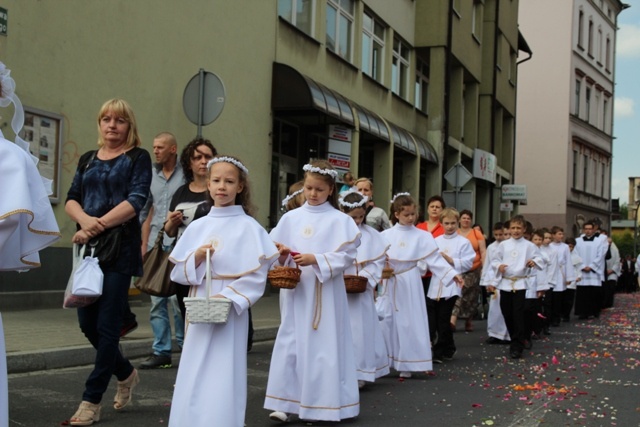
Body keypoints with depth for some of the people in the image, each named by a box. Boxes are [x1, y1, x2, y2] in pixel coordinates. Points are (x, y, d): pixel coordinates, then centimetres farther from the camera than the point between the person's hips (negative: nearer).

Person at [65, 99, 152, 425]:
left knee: (107, 324, -4)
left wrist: (97, 226, -17)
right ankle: (126, 374, 30)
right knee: (87, 322, 7)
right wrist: (84, 220, -14)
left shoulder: (138, 157, 1)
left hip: (121, 247, -5)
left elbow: (136, 201, -11)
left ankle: (91, 400, 4)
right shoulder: (88, 160, 16)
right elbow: (71, 199, 8)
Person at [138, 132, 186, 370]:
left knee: (177, 297, -7)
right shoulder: (152, 176, 15)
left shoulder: (185, 176, -1)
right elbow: (148, 213, 18)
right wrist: (144, 245, 14)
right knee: (157, 301, 5)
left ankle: (185, 345, 9)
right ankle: (161, 352, 10)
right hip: (155, 246, 5)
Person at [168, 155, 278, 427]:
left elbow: (257, 277, -9)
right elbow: (177, 273, 8)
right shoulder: (197, 226, 8)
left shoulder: (248, 227, -4)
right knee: (192, 382, 7)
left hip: (229, 313, -4)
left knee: (221, 381, -4)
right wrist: (196, 258, -10)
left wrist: (229, 297, -20)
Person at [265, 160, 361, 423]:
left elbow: (347, 255, -9)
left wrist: (316, 260, -19)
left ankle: (326, 404, 9)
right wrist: (282, 254, -13)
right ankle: (286, 402, 9)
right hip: (294, 289, 3)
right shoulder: (291, 217, 7)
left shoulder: (339, 220, -2)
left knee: (323, 344, 0)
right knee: (291, 341, 4)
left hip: (324, 291, -3)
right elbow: (274, 249, 9)